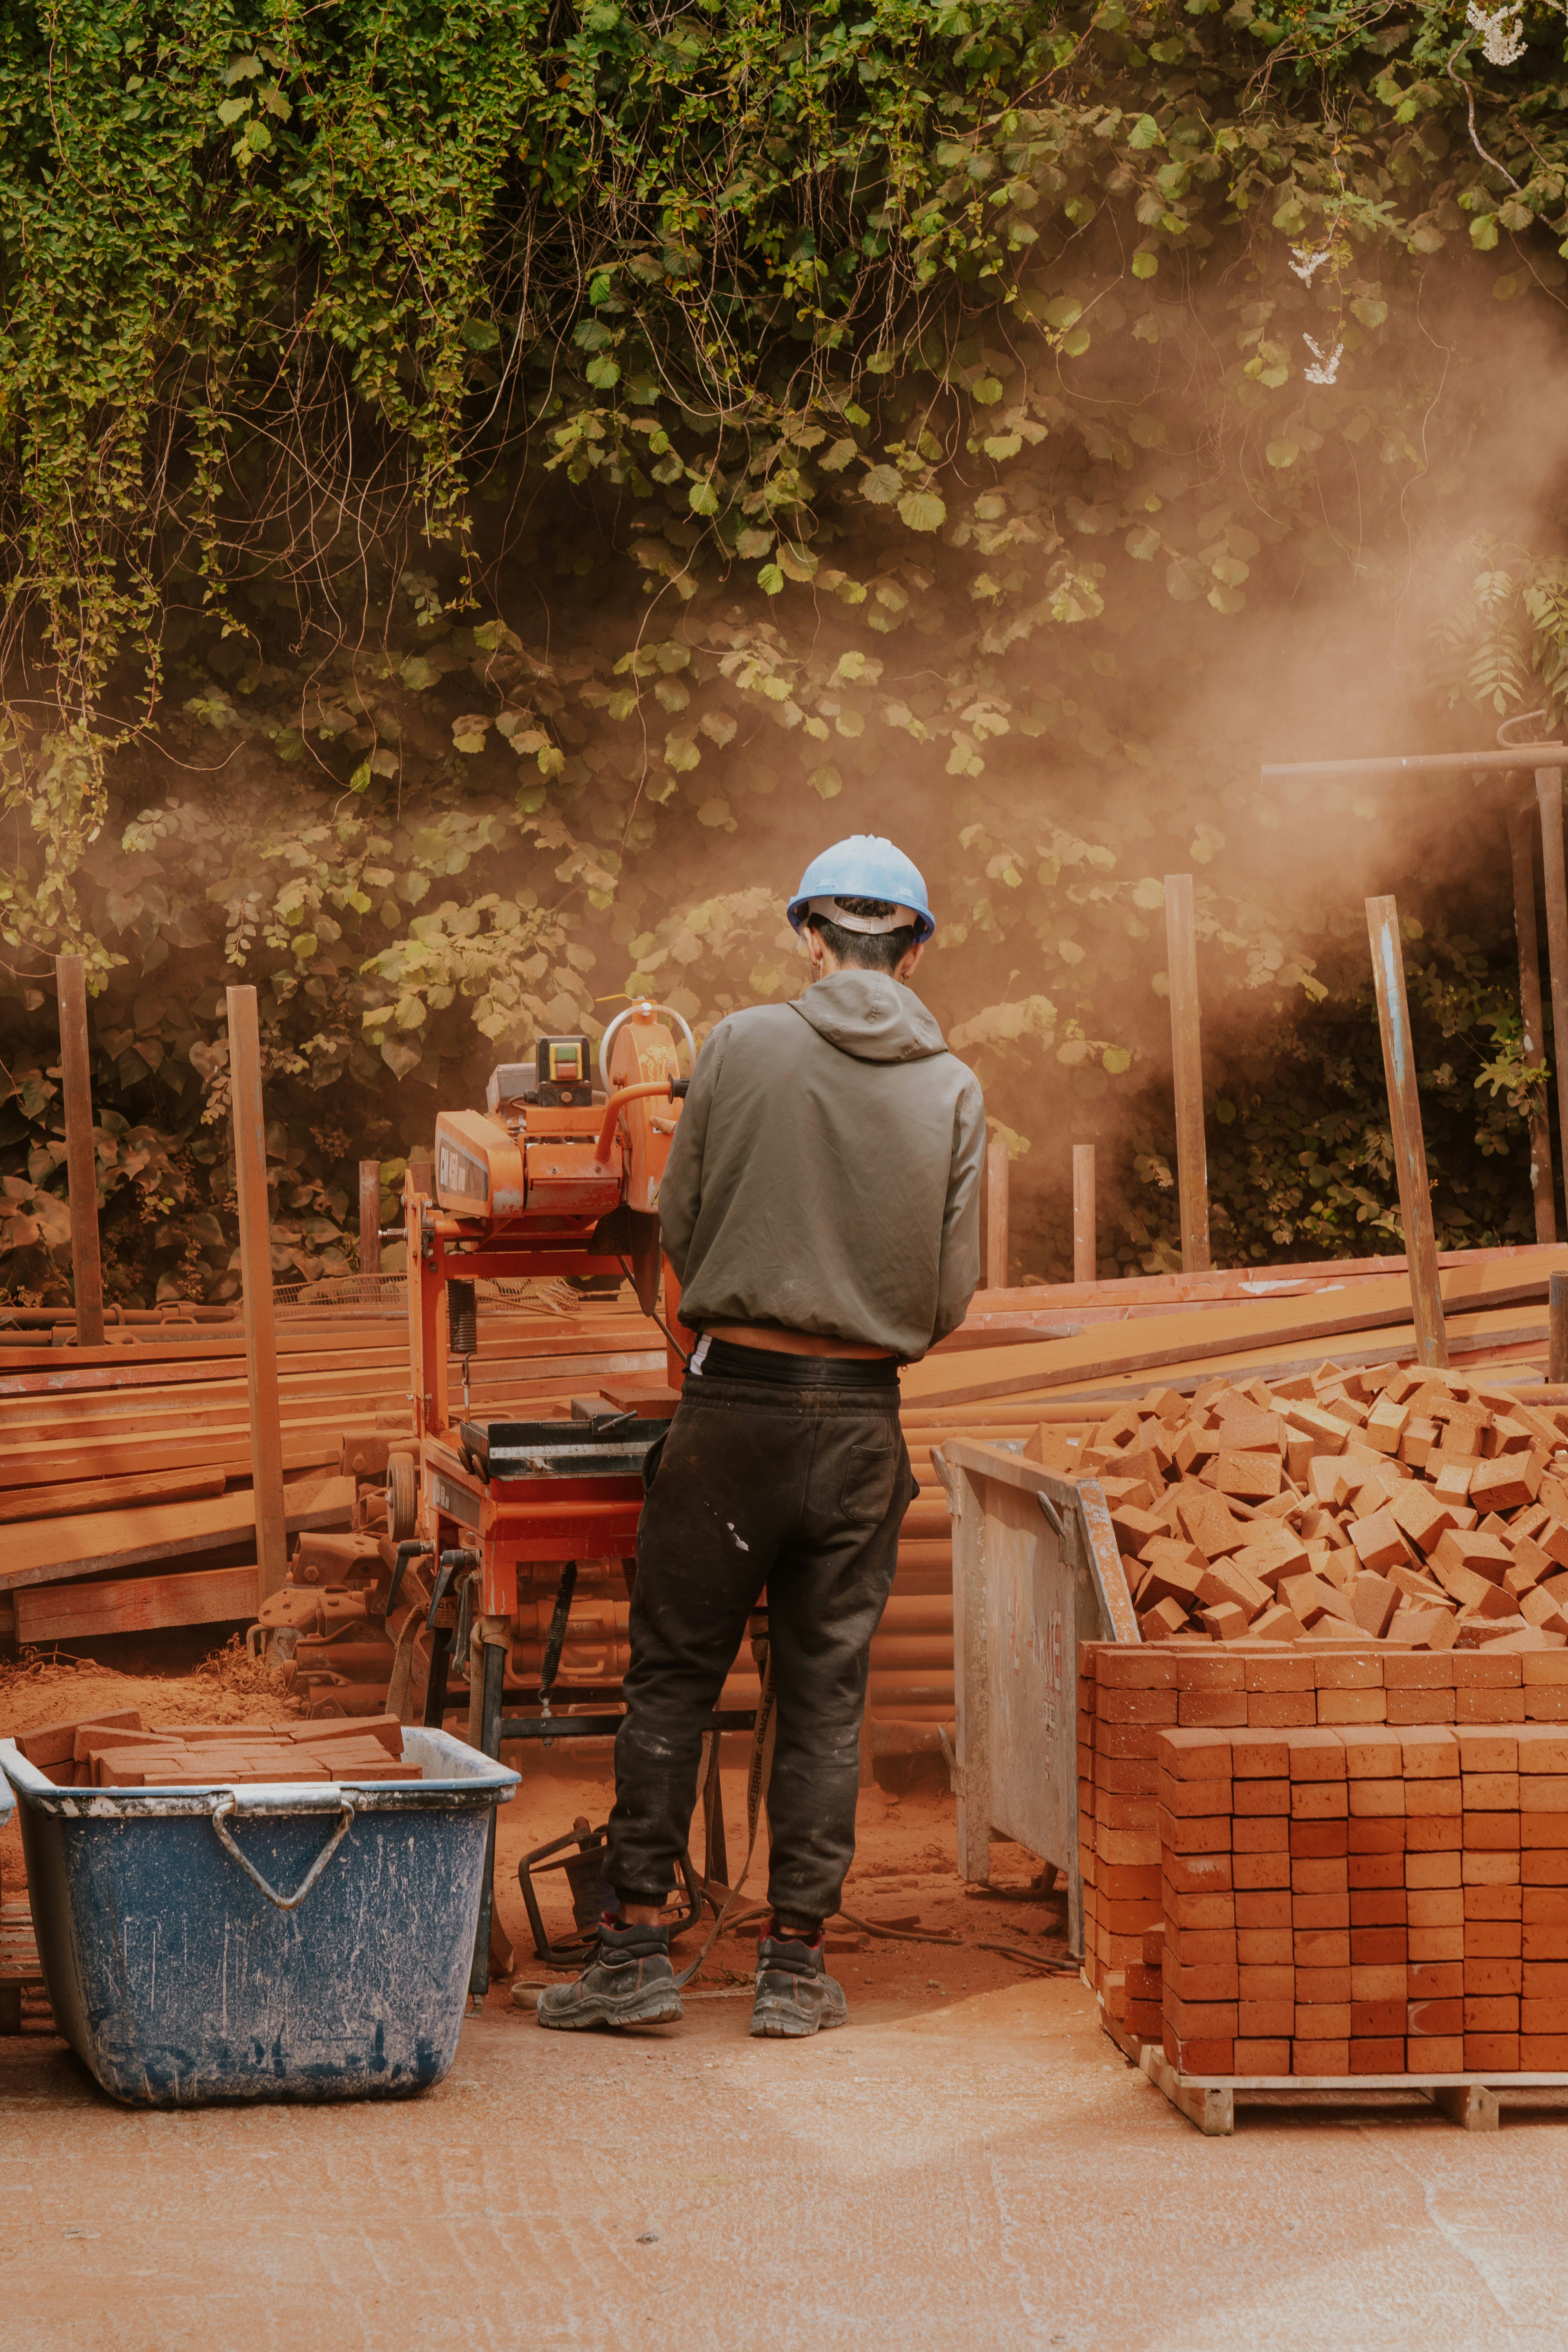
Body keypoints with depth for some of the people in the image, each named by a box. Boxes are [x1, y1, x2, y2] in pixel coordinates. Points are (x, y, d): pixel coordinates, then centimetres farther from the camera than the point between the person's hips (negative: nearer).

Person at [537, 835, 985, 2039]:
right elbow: (952, 1293, 2)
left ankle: (639, 1946, 5)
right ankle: (796, 1962, 10)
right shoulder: (952, 1091, 0)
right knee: (827, 1693, 8)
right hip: (861, 1420, 2)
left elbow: (681, 1229, 1)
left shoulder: (744, 1047, -5)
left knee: (673, 1676, 6)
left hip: (736, 1399, -1)